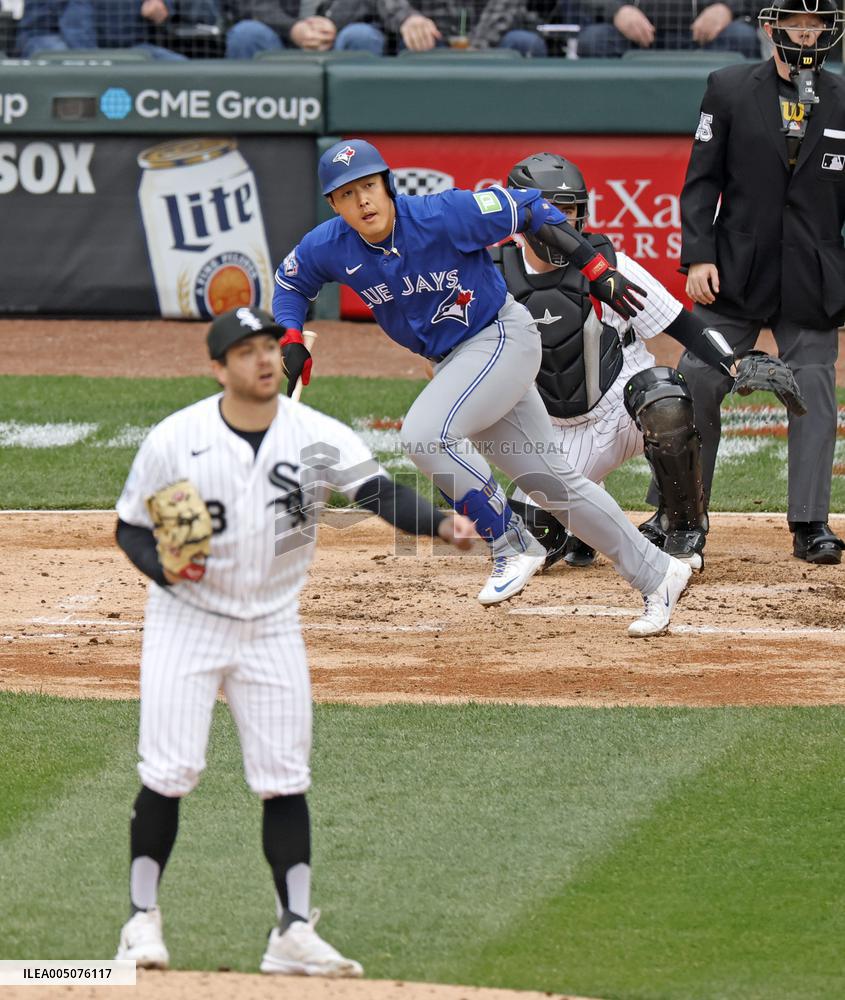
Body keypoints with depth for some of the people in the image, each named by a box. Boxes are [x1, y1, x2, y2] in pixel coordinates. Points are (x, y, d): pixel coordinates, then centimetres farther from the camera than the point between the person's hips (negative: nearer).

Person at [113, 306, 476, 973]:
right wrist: (163, 567, -26)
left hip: (272, 629, 2)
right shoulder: (174, 440, -13)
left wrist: (441, 524, -44)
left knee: (285, 780, 0)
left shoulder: (319, 438, -11)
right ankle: (143, 918, 6)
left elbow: (378, 492, -25)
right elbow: (131, 526, -4)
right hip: (186, 622, -2)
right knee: (168, 773, -7)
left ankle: (294, 932, 4)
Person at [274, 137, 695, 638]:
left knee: (426, 434, -27)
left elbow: (531, 210, -14)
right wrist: (292, 342, -4)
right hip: (454, 363, 7)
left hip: (503, 337, -7)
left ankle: (513, 544, -11)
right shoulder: (331, 247, -7)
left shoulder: (444, 216, -23)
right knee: (549, 478, 8)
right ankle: (658, 575, 17)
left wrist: (597, 269, -15)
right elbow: (292, 282, 14)